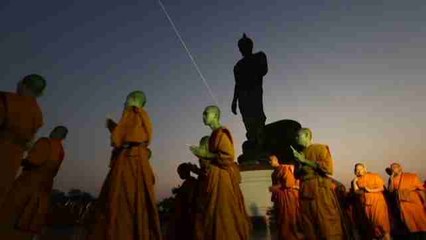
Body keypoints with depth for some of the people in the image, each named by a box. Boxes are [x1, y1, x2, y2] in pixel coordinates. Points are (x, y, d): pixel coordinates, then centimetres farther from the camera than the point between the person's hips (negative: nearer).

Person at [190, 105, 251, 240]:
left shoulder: (221, 132, -12)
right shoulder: (215, 134, 15)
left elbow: (228, 155, -21)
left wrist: (205, 155, -16)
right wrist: (202, 154, 10)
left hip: (222, 177, -9)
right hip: (217, 176, 9)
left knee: (225, 213, -2)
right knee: (218, 213, 14)